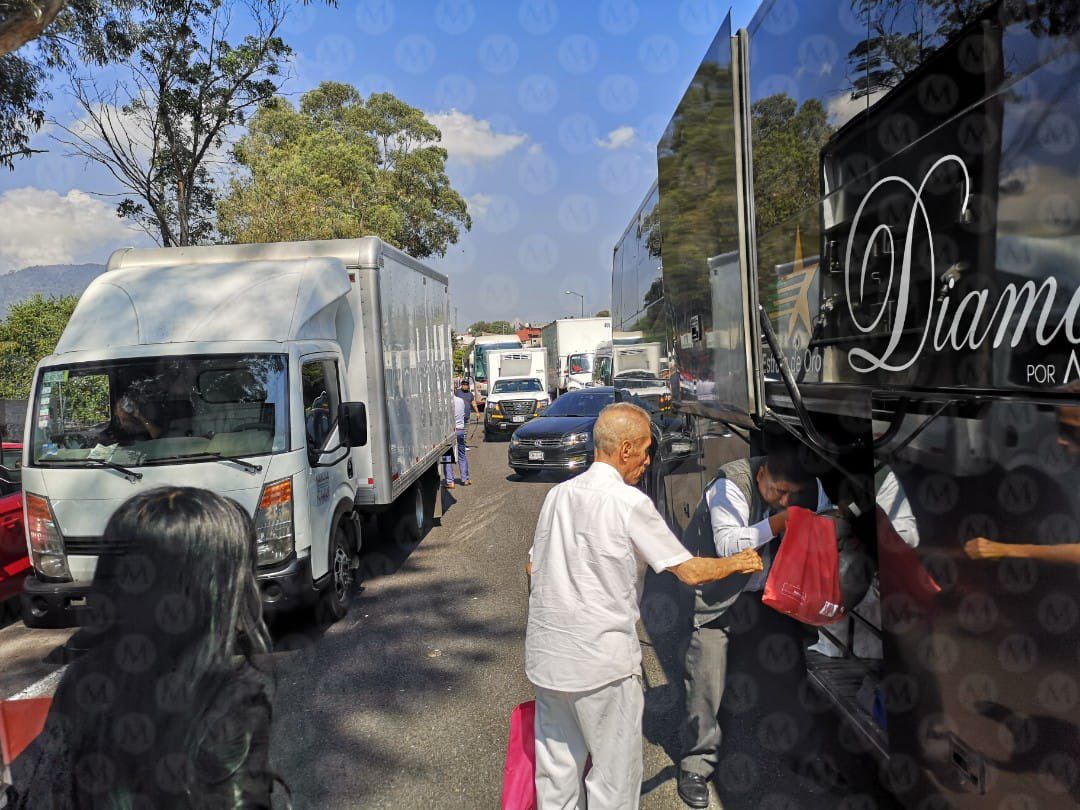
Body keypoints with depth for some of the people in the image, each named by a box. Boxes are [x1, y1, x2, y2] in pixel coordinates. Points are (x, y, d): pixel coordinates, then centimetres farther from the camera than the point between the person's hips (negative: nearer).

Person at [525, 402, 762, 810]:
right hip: (602, 660, -6)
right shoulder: (630, 502, -14)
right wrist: (738, 562, 6)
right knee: (615, 769, 11)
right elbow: (690, 572, -10)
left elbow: (534, 566, 14)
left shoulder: (559, 494, 4)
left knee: (556, 766, 19)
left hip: (546, 654, 7)